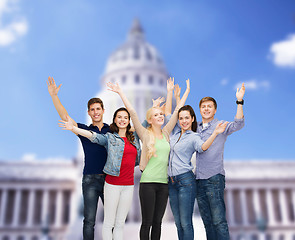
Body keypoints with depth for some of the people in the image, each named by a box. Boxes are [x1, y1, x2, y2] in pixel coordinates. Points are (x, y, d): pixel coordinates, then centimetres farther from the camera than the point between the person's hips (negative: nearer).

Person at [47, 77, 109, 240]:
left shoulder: (112, 130, 8)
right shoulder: (84, 130, 7)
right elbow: (65, 116, -1)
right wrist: (54, 96, -10)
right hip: (90, 179, -1)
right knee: (89, 220, 0)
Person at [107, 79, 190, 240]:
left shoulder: (166, 133, 11)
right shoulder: (145, 134, -1)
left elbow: (177, 111, 15)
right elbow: (132, 112, -6)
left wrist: (187, 91, 19)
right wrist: (120, 93, -6)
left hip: (164, 182, 4)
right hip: (148, 182, -4)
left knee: (157, 222, 11)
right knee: (147, 222, 2)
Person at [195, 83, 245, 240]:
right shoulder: (195, 128, 14)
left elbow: (239, 124, -15)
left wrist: (239, 101, -24)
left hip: (214, 178, -5)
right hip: (199, 179, 5)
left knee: (218, 221, -7)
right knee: (207, 221, 11)